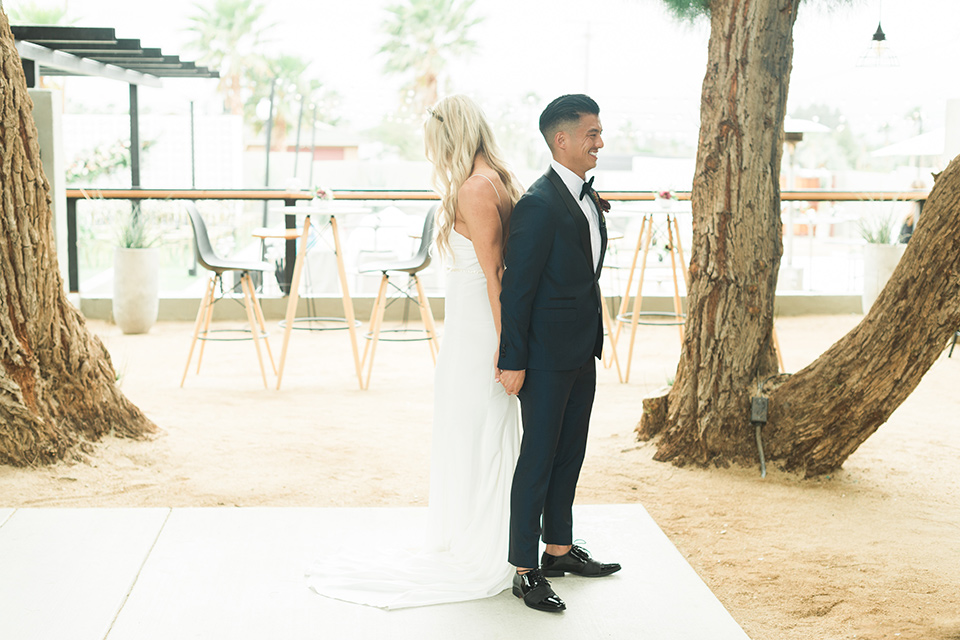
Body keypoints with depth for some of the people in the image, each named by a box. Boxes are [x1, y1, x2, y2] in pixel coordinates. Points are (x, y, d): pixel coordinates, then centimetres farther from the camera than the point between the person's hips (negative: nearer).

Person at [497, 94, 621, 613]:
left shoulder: (589, 197, 11)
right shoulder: (539, 204, -18)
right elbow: (516, 288, -18)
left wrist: (592, 341, 19)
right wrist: (512, 360, -18)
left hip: (582, 351, 9)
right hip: (546, 356, -9)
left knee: (570, 454, 17)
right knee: (539, 458, -1)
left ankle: (559, 549, 31)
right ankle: (525, 571, 9)